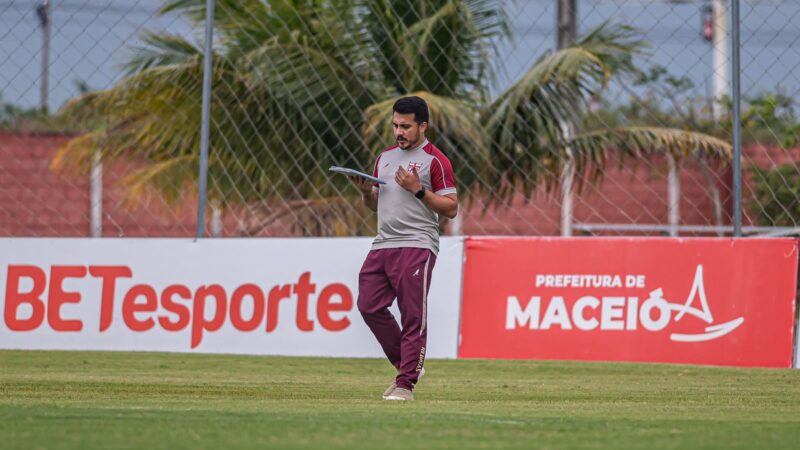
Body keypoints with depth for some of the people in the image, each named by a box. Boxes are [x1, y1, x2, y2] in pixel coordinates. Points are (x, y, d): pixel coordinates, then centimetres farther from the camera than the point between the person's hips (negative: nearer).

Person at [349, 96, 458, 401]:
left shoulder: (434, 160, -3)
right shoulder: (385, 157, 19)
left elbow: (451, 208, -6)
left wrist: (418, 190, -15)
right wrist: (366, 191, 4)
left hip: (416, 246, -7)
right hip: (382, 246, 8)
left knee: (412, 316, -9)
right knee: (369, 306, 2)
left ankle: (405, 383, -9)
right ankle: (407, 364, 16)